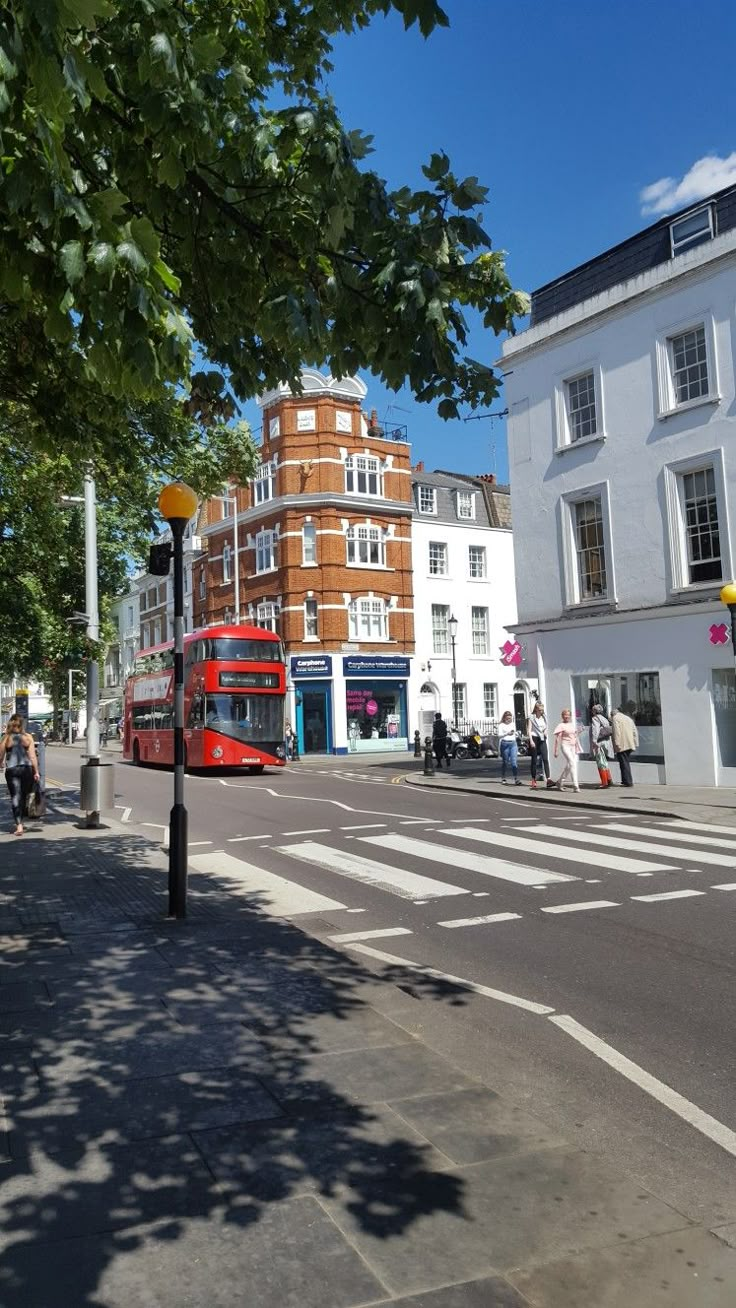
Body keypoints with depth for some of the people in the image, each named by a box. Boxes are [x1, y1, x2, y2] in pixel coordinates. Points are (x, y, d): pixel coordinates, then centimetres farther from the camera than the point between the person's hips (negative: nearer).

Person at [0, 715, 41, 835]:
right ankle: (19, 822, 29)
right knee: (24, 796, 16)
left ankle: (19, 825, -12)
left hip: (11, 770, -2)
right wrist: (36, 772, 3)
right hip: (27, 768, 2)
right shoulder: (28, 737, 0)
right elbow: (33, 756, -1)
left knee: (15, 797, -1)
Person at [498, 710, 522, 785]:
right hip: (505, 743, -3)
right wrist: (507, 733, -23)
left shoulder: (513, 724, 15)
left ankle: (516, 779, -13)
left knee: (514, 761, -7)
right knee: (505, 762, 3)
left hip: (513, 743, 3)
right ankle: (503, 779, 14)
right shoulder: (501, 725, 0)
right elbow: (499, 735, -12)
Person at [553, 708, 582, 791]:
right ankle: (575, 786, -20)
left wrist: (577, 748, 17)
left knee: (568, 766, 12)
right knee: (572, 763, -17)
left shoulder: (572, 725, 14)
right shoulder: (561, 725, -5)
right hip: (565, 746, -7)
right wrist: (556, 751, -11)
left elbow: (576, 737, 20)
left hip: (573, 746, 7)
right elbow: (557, 738, -7)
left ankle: (560, 783, 27)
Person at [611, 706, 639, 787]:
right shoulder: (628, 718, 23)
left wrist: (617, 744, -15)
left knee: (624, 763, -6)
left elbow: (616, 732, -12)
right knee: (626, 762, 16)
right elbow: (635, 732, 19)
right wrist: (636, 744, 17)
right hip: (630, 744, 8)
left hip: (622, 745, -8)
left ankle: (628, 782, -9)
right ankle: (626, 780, 17)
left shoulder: (615, 718, 0)